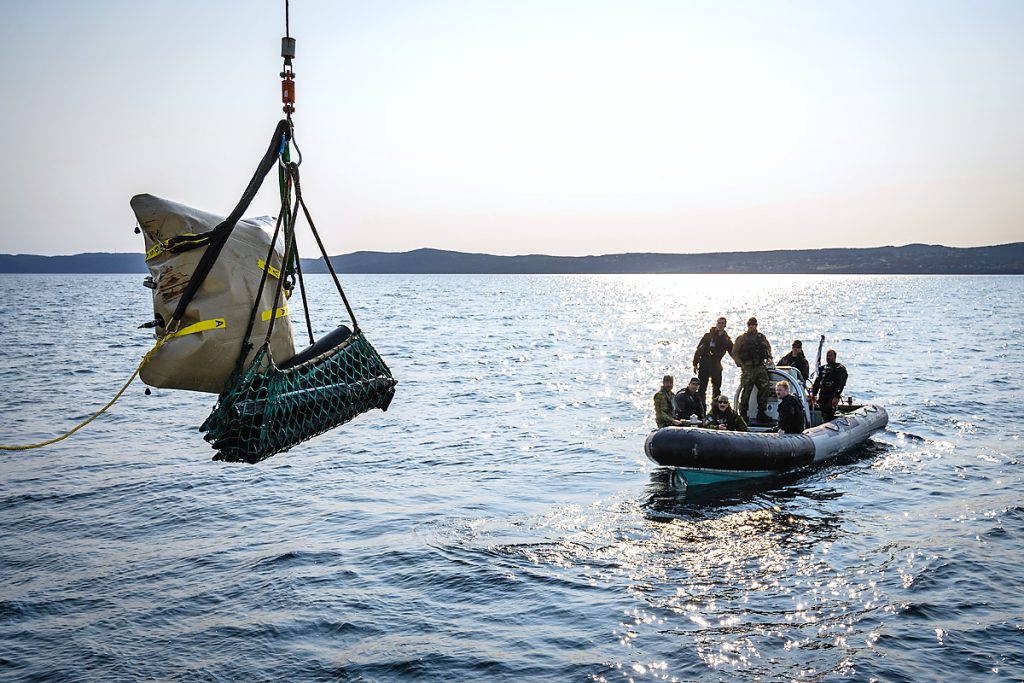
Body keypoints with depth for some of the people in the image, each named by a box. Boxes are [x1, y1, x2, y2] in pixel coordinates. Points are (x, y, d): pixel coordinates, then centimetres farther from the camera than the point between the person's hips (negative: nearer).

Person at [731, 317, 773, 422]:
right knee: (746, 390, -10)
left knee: (764, 388, -1)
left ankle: (761, 413, 10)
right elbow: (734, 353, 3)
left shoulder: (761, 337, 15)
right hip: (748, 367, -4)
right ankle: (743, 413, -1)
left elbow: (768, 348, 27)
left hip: (760, 366, 4)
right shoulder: (742, 338, 3)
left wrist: (769, 357, 9)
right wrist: (740, 364, -6)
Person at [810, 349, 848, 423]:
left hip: (832, 397, -7)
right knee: (823, 416, 9)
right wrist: (814, 394, 16)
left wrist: (837, 396, -21)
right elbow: (817, 382, 24)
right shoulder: (822, 368, 20)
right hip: (822, 396, 7)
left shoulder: (840, 368, -1)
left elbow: (841, 384, -11)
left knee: (828, 417, -17)